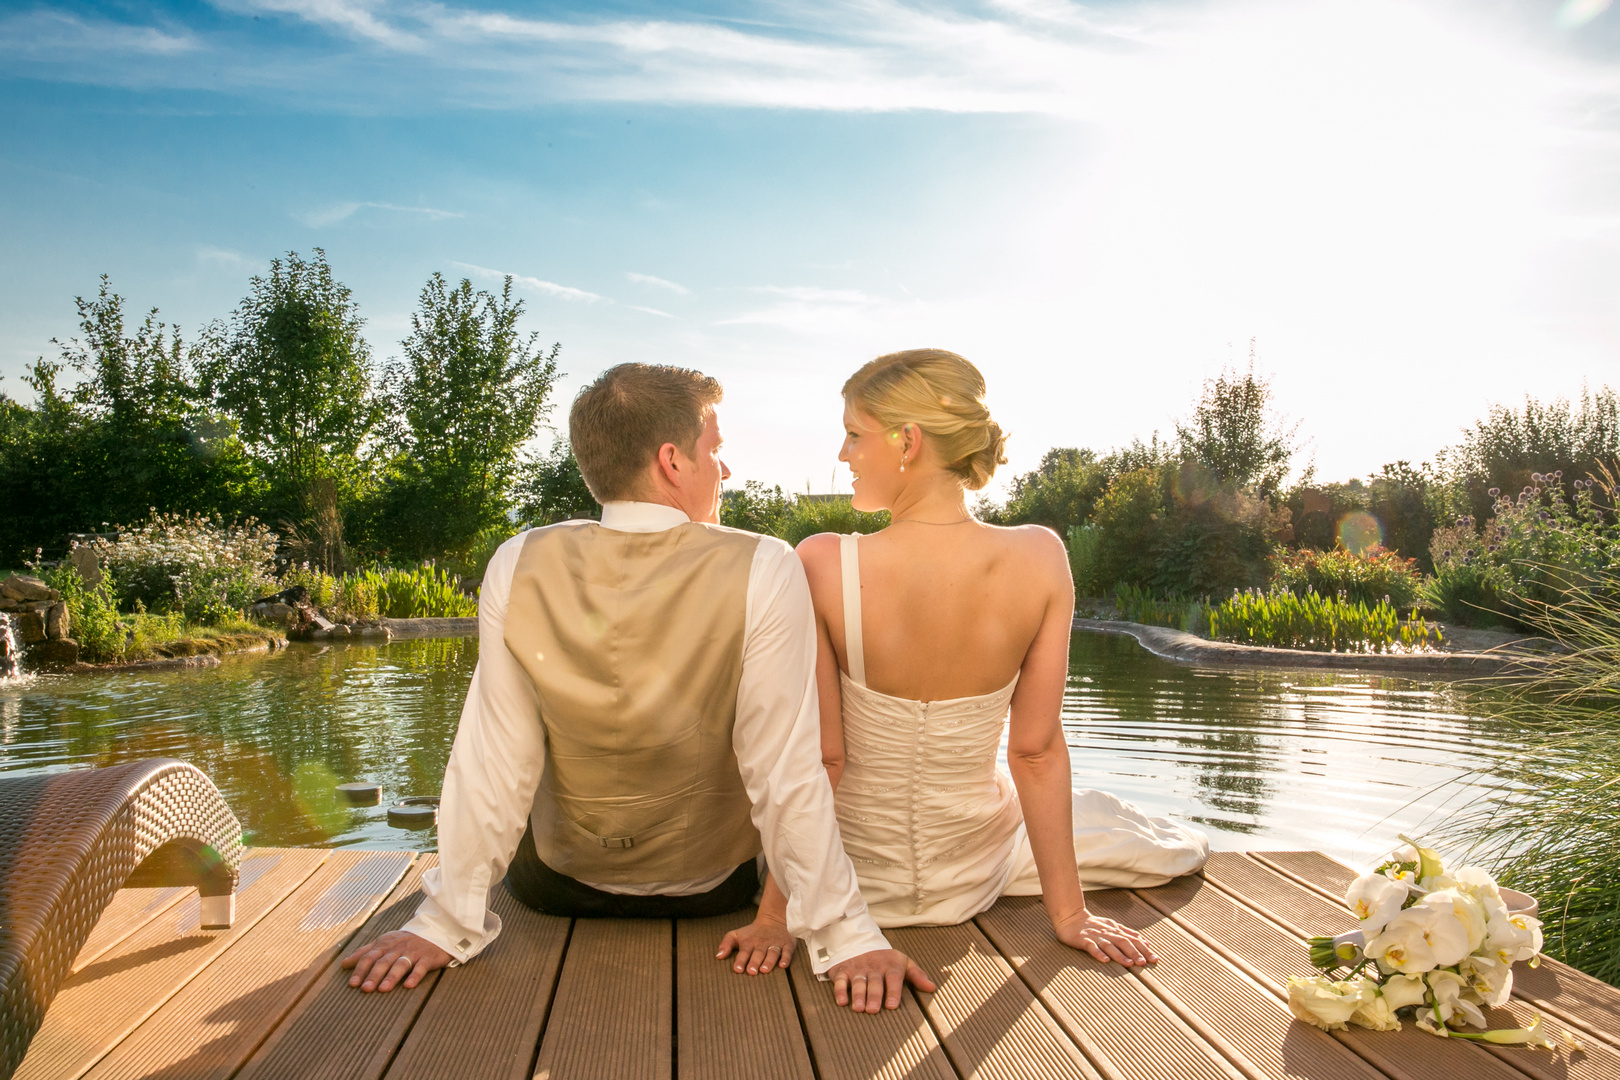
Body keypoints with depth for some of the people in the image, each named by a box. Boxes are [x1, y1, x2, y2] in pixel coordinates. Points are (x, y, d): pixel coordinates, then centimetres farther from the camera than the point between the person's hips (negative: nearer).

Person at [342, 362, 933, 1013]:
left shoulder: (519, 567, -20)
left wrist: (445, 922, -7)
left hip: (557, 887, 1)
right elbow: (785, 774, -26)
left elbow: (493, 762, -17)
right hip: (715, 887, -1)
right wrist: (845, 936, -17)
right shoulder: (763, 573, -26)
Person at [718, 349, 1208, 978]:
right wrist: (1068, 913, -2)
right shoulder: (1039, 559, -20)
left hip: (851, 875, 0)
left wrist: (777, 913, -7)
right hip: (973, 875, 1)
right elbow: (1036, 750, -14)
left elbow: (820, 757, -20)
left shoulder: (821, 565, -26)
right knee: (1186, 847, 28)